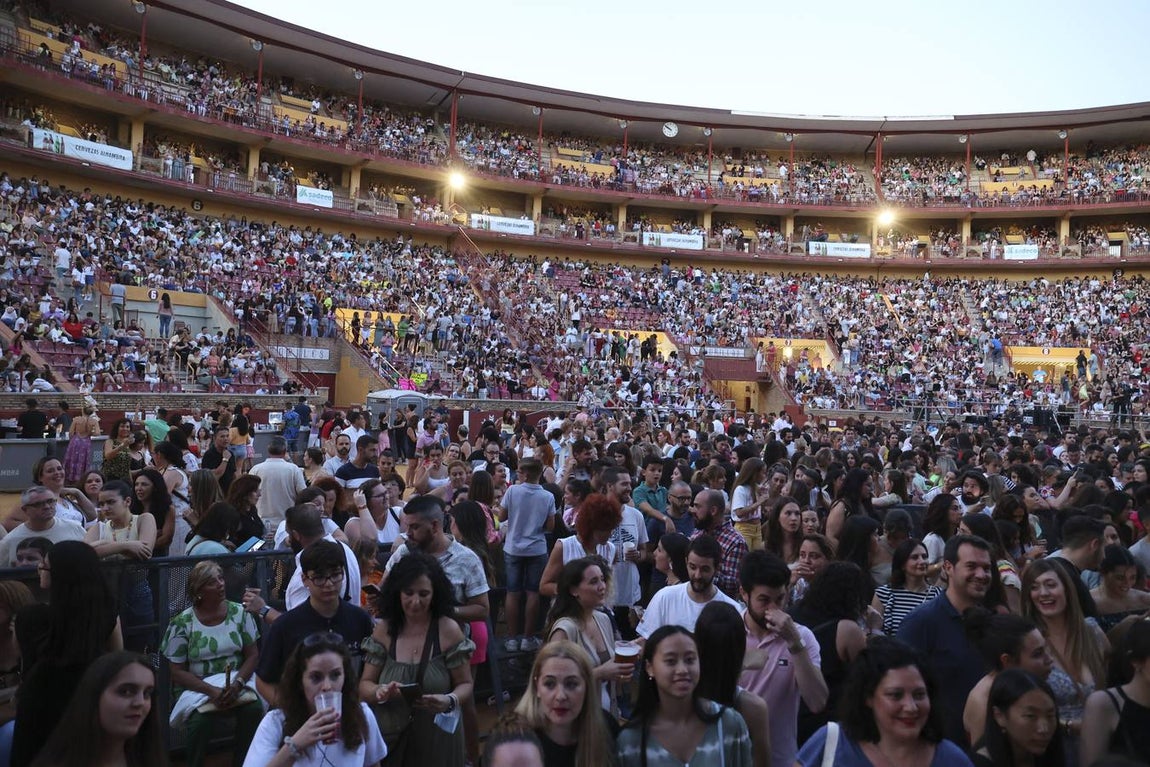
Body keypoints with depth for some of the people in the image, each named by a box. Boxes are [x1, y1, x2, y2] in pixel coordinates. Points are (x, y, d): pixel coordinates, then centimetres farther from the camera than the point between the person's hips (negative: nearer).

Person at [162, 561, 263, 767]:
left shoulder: (239, 613, 0)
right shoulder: (182, 623, -6)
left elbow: (253, 655, 1)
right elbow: (177, 671, -6)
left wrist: (237, 684, -18)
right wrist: (212, 691, -19)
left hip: (236, 683, 2)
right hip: (197, 688, -1)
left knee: (254, 709, -26)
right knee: (201, 718, -31)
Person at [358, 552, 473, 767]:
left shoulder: (448, 630, -12)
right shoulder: (384, 629, -5)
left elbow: (465, 684, -4)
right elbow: (364, 685, 0)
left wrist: (450, 701, -24)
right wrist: (379, 692, -21)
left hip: (437, 739, -2)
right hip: (391, 737, 2)